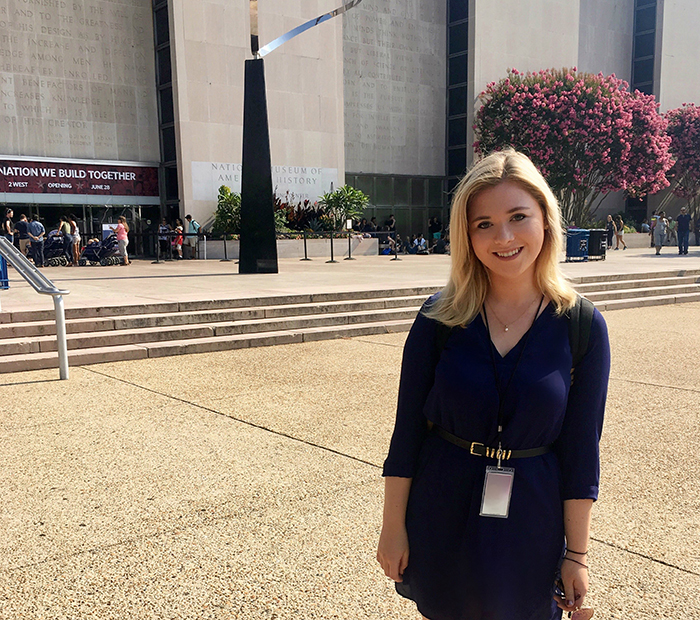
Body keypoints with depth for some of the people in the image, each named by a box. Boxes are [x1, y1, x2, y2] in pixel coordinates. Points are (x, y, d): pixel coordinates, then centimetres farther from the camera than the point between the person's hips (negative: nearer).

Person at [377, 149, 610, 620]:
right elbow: (408, 428, -5)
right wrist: (393, 527, -3)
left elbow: (581, 450, -4)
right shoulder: (440, 318, -10)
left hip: (531, 521, 0)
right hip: (441, 516, 1)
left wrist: (577, 553, -1)